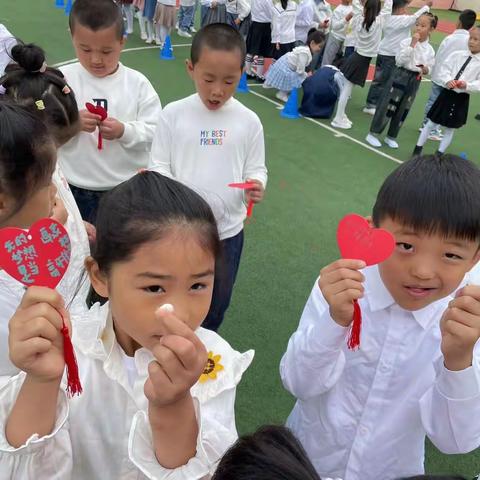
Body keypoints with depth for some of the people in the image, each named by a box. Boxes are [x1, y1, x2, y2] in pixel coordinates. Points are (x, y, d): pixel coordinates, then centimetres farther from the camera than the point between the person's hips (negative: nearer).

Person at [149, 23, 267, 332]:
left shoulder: (249, 121, -6)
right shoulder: (173, 114, -9)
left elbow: (256, 168, 1)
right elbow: (159, 166, -4)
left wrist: (256, 184, -22)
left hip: (228, 230, 2)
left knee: (216, 304, 22)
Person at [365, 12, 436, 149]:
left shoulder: (430, 50, 1)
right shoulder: (406, 42, -8)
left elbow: (430, 68, 9)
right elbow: (400, 61, -18)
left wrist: (425, 70, -14)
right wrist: (412, 44, -20)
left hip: (414, 80, 4)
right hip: (400, 76, -4)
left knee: (403, 110, 11)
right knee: (387, 106, -2)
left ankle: (391, 137, 24)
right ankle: (373, 134, 9)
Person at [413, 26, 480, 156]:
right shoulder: (456, 54, 0)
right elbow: (443, 70, -3)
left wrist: (467, 85, -26)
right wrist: (448, 81, -21)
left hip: (461, 99, -1)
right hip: (446, 93, 1)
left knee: (450, 129, 9)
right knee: (431, 123, 8)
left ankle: (439, 154, 23)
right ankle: (418, 149, 21)